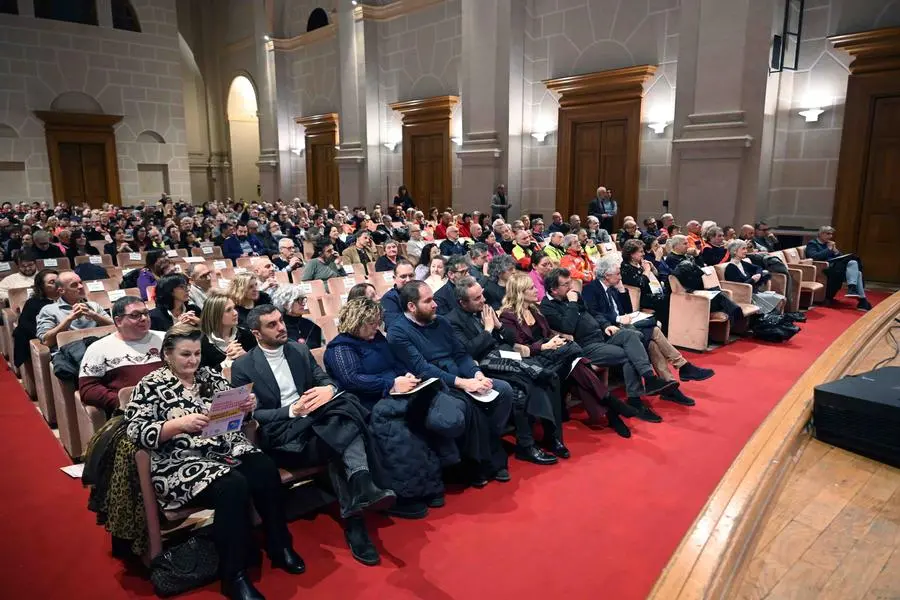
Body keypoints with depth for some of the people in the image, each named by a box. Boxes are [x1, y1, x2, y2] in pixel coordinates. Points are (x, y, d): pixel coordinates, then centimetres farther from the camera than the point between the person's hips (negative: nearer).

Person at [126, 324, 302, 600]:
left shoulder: (209, 376, 15)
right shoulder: (150, 386, 1)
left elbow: (234, 414, 17)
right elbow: (135, 432, -11)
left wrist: (246, 406, -7)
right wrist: (180, 424, -25)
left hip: (227, 450, 5)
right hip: (181, 462, -5)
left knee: (266, 469, -24)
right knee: (233, 486, -32)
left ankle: (280, 547, -5)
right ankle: (234, 576, -16)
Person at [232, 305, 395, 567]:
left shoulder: (299, 350, 15)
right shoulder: (243, 366, 1)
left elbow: (324, 378, 11)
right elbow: (252, 414, -6)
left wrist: (328, 389, -16)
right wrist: (290, 411, -22)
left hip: (314, 418, 4)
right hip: (280, 433, -4)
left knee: (344, 406, -32)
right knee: (338, 438, -34)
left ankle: (362, 486, -47)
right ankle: (354, 521, -34)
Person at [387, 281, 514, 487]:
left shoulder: (440, 322, 13)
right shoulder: (398, 332, -9)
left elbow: (460, 354, 12)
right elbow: (422, 369, -18)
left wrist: (477, 374, -10)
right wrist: (462, 383, -24)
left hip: (461, 379, 8)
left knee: (504, 390, -10)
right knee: (467, 406, -35)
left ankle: (490, 456, -3)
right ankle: (479, 464, -12)